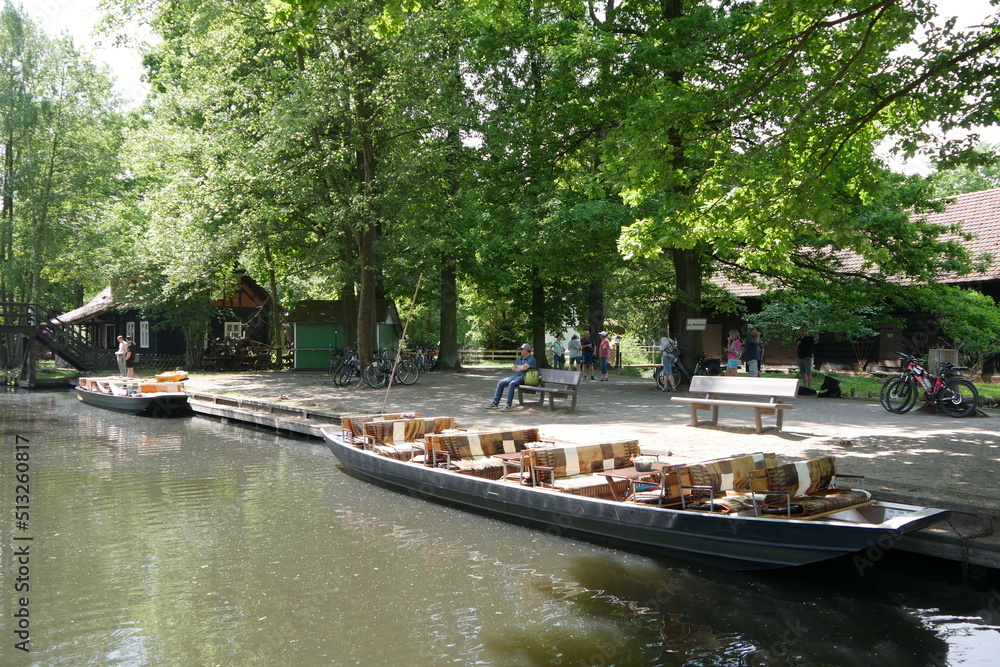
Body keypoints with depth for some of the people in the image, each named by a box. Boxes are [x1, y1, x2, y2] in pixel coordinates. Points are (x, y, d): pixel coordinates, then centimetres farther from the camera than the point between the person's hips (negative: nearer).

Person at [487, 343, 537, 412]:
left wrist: (518, 366, 1)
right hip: (516, 376, 9)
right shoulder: (521, 358, 23)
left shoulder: (531, 359, -5)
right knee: (500, 383, -5)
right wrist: (521, 367, -2)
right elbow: (514, 368, 17)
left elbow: (524, 368, -20)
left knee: (512, 383, -36)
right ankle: (495, 402, -2)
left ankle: (508, 405, -35)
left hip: (523, 377, -9)